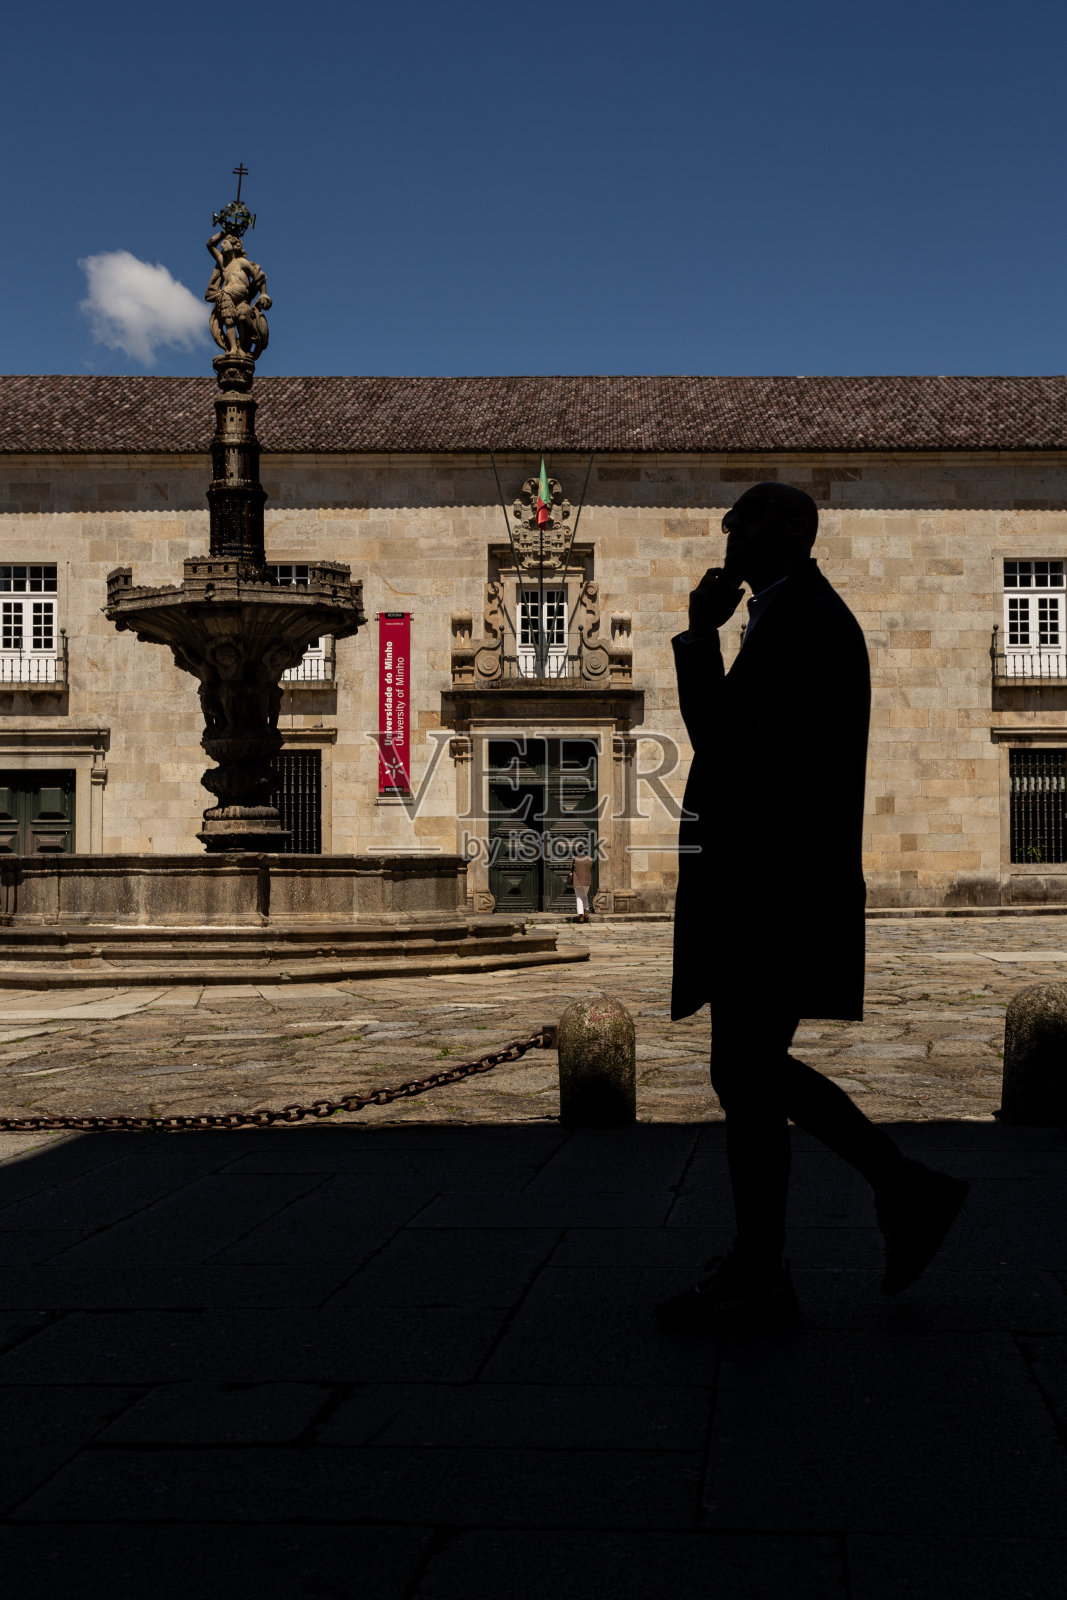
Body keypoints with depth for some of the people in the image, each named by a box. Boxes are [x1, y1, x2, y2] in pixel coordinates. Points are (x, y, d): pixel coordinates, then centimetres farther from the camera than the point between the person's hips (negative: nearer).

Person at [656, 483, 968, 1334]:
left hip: (775, 895, -10)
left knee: (746, 1076, -3)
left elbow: (775, 763, -19)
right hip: (755, 896, 10)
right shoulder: (788, 618, 20)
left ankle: (758, 1280, 9)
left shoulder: (808, 619, -12)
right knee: (754, 1073, 15)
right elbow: (715, 737, 20)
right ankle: (907, 1190, 22)